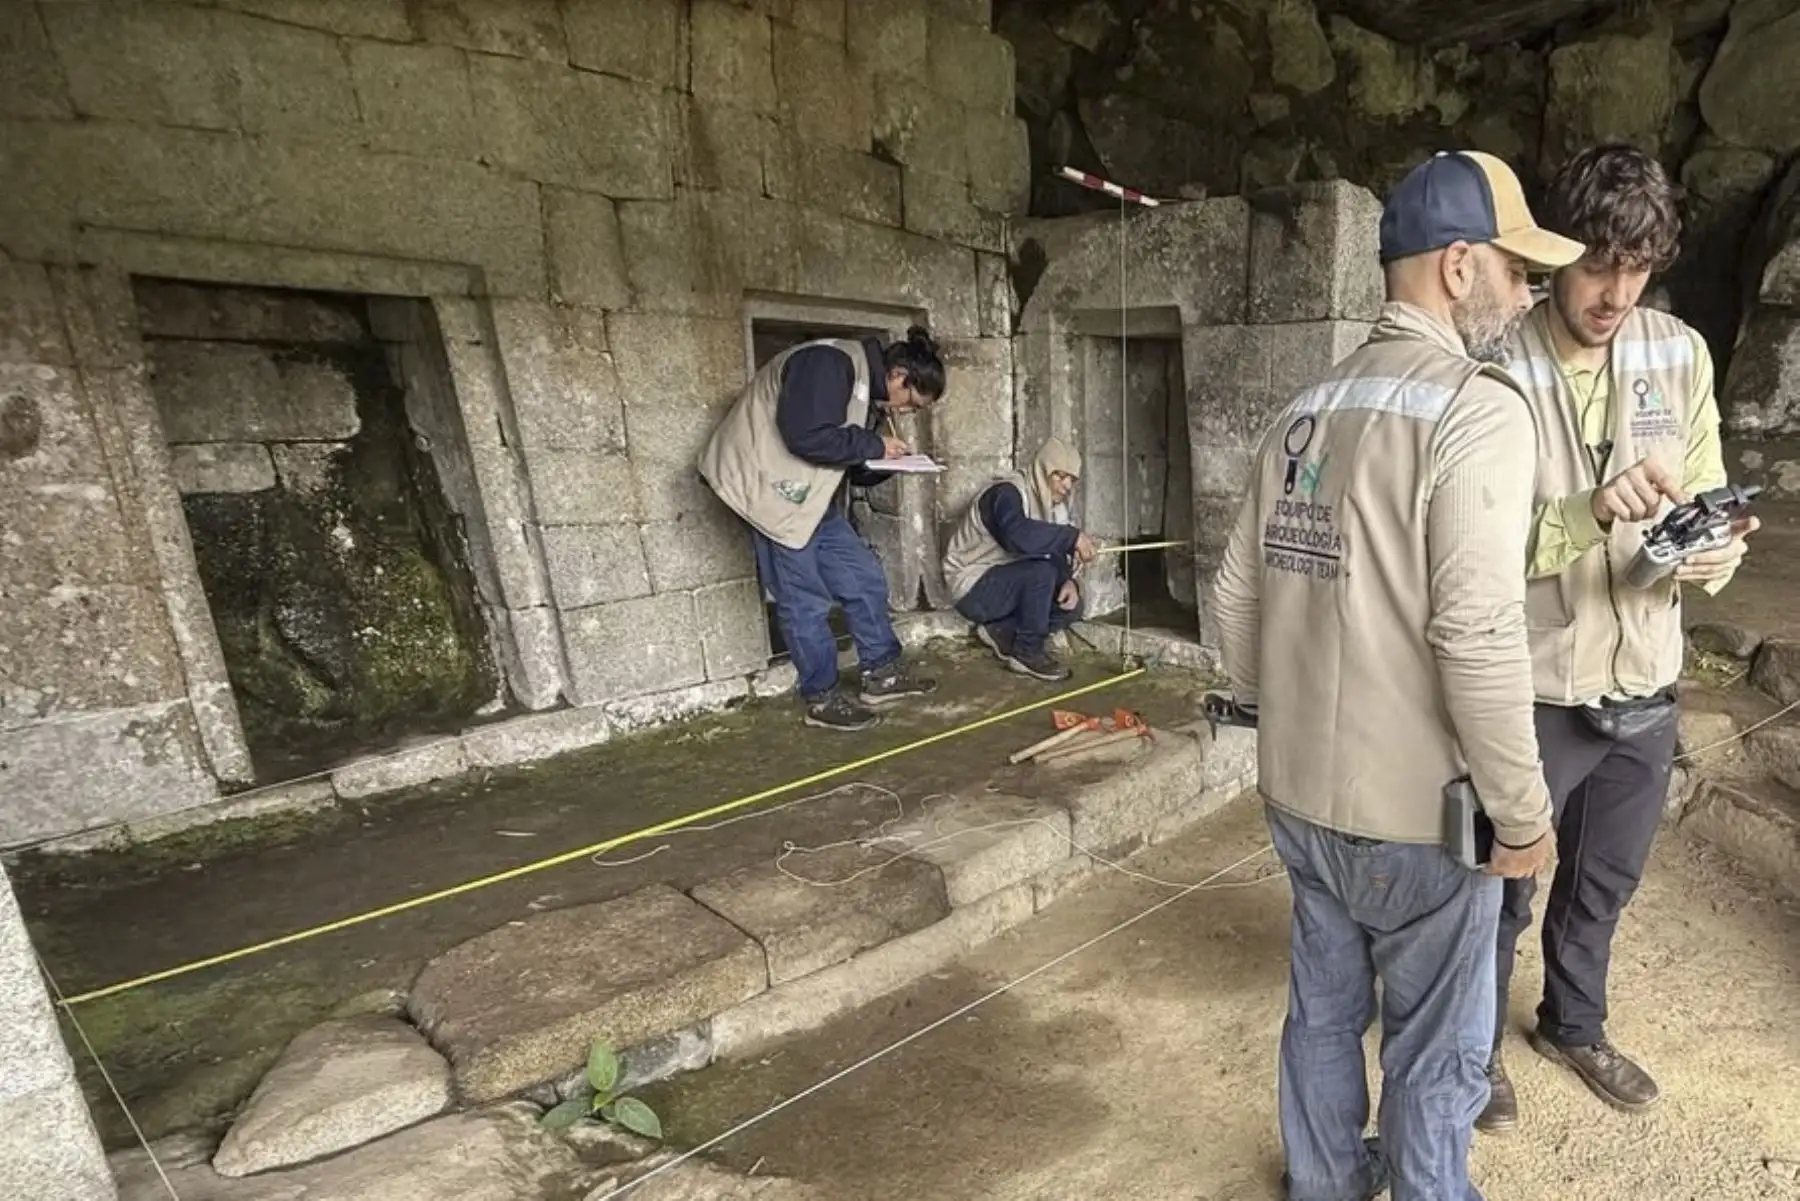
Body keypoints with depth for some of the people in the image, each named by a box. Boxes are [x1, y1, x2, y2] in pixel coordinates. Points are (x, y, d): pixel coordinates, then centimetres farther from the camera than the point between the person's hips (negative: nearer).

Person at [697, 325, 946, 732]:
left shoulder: (868, 387, 13)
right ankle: (822, 698, 9)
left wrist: (886, 459, -5)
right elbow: (807, 437, -30)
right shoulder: (829, 363, -19)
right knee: (805, 599, -3)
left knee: (865, 578, 8)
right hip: (774, 490, -10)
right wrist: (873, 446, -18)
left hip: (814, 496, 10)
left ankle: (882, 673, 20)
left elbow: (848, 466, 14)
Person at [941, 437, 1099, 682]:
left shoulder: (1056, 506, 5)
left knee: (1070, 606, -5)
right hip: (974, 588, -8)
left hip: (1007, 584, 9)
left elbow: (1059, 556, 2)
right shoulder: (1007, 492, -21)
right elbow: (1018, 535, -42)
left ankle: (1000, 632, 4)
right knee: (1042, 570, -30)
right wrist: (1073, 537, -40)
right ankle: (1028, 652, -15)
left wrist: (1069, 581, -19)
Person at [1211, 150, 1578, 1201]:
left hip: (1299, 789, 7)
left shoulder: (1305, 412, 5)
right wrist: (1523, 809, -13)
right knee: (1436, 1050, 17)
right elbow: (1477, 633, -24)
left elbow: (1238, 589, 7)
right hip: (1415, 808, -6)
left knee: (1322, 1009, 25)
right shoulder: (1477, 409, -16)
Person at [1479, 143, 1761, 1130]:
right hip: (1536, 695, -5)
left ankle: (1573, 1025, 51)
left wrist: (1711, 553, -19)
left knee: (1603, 885, 25)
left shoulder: (1681, 354, 1)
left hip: (1646, 686, 5)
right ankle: (1477, 1046, 39)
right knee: (1504, 892, 13)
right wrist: (1586, 512, -34)